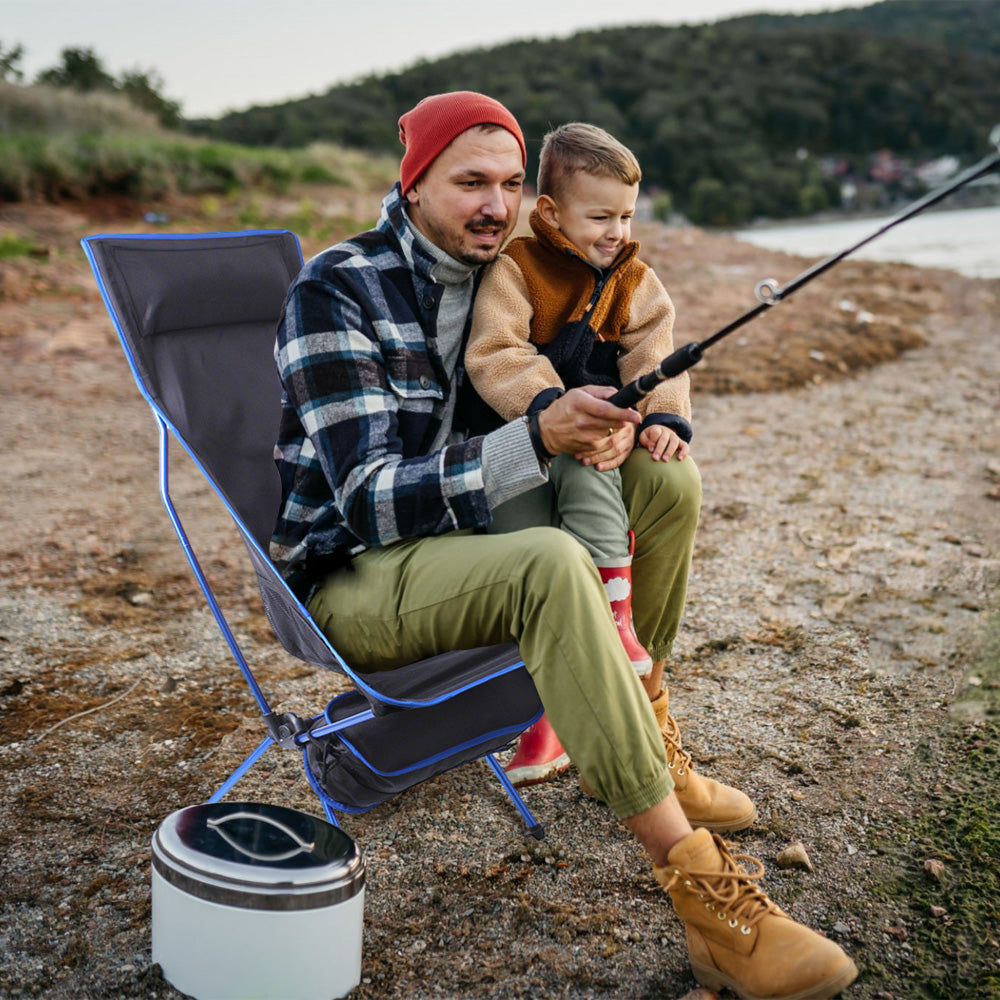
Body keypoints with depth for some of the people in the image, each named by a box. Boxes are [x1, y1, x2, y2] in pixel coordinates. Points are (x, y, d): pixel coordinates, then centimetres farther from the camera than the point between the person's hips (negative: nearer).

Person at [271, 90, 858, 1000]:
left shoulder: (496, 278, 6)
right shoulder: (333, 292, -16)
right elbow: (370, 501, -24)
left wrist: (600, 435, -8)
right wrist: (538, 440, -36)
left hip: (459, 546, 7)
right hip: (350, 579, -7)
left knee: (667, 484, -4)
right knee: (551, 567, -36)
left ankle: (652, 744, 6)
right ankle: (702, 892, -31)